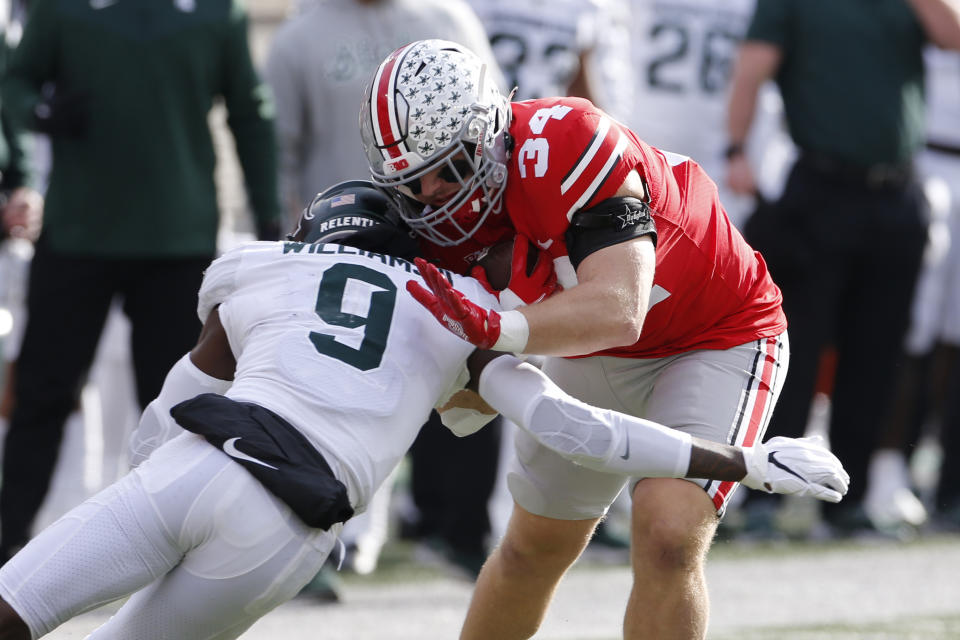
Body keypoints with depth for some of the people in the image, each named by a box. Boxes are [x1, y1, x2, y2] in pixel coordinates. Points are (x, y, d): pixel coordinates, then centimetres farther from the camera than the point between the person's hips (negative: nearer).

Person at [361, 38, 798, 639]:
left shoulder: (565, 146, -36)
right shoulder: (447, 208, -13)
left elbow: (617, 312, -46)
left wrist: (496, 329, -60)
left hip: (717, 337, -7)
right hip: (591, 354, 7)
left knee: (667, 540, -23)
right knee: (532, 550, 14)